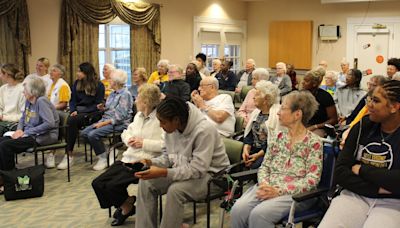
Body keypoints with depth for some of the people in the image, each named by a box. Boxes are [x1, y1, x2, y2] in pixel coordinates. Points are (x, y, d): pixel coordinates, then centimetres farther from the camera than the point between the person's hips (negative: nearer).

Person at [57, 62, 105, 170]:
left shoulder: (99, 85, 0)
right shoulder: (76, 83, 16)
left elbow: (98, 104, -5)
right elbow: (72, 100, 15)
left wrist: (81, 111, -14)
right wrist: (73, 110, -7)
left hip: (92, 113, -4)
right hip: (78, 112, 5)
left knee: (72, 120, -33)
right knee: (69, 120, -31)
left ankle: (69, 156, -30)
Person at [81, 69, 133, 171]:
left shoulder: (125, 94, -12)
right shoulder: (113, 93, 16)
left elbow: (120, 116, -18)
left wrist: (104, 123, -20)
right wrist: (103, 108, 4)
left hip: (119, 124, -9)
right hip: (106, 120, 9)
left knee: (93, 135, -26)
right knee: (84, 133, -7)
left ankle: (103, 158, -7)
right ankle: (101, 153, 6)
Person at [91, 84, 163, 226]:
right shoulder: (138, 115, 15)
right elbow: (125, 133, 24)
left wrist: (144, 143, -18)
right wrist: (129, 139, 0)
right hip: (127, 160, 8)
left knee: (112, 185, -21)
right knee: (97, 183, -4)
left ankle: (127, 207, 12)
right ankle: (124, 205, 18)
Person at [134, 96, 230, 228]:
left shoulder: (204, 130, -28)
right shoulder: (172, 128, -7)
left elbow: (197, 170, -29)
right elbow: (168, 156, 7)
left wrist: (163, 173, -35)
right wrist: (151, 162, -14)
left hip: (209, 175, -7)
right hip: (182, 171, 7)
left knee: (175, 190, -32)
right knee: (146, 183, -10)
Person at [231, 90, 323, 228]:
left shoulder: (314, 142, -4)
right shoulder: (277, 137, 12)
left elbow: (312, 179, -10)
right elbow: (265, 166, 13)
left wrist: (279, 191, -18)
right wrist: (264, 184, -9)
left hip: (296, 193, -5)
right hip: (269, 188, 5)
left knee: (259, 214, -31)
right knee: (238, 210, -23)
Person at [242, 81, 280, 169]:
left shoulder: (277, 114, -11)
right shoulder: (256, 112, 15)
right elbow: (249, 133, 12)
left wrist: (259, 155, -17)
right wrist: (246, 149, -7)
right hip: (254, 150, 7)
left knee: (254, 165, -30)